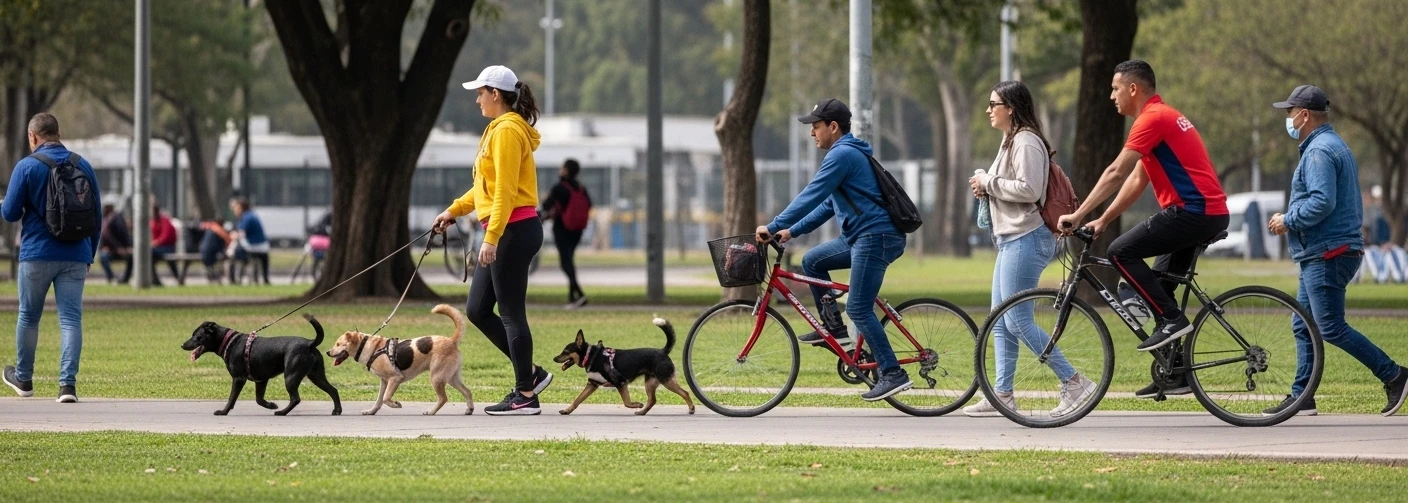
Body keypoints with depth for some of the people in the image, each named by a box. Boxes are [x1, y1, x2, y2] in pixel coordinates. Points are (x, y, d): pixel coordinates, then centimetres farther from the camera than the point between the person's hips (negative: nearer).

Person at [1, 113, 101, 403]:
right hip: (76, 256, 2)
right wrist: (90, 255, 16)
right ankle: (68, 383, -10)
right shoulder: (83, 166, 5)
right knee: (71, 319, 0)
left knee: (28, 316, 14)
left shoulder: (27, 167, -7)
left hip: (36, 254, -2)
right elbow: (96, 216, 9)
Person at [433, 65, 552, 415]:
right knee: (477, 310, 12)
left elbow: (505, 191, -20)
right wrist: (454, 211, 22)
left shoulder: (508, 131, -14)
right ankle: (529, 373, 16)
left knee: (511, 313, -5)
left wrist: (492, 238, -23)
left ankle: (525, 396, 1)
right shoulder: (499, 129, 18)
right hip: (508, 232, 10)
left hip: (514, 231, -10)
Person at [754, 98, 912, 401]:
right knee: (812, 261, 17)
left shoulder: (842, 155, -13)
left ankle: (893, 374, -11)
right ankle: (833, 328, 18)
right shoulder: (847, 153, 21)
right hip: (861, 236, 10)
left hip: (876, 237, -10)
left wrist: (774, 227, -13)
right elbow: (828, 204, 24)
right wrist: (792, 231, 18)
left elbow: (811, 196, -17)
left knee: (858, 308, -10)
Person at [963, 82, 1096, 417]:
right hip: (1010, 239, 11)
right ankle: (1002, 395, 12)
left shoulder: (1027, 142, -13)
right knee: (1001, 322, 10)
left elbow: (1028, 189, -24)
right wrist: (986, 187, 6)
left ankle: (1073, 382, -10)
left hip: (1025, 239, -11)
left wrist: (989, 182, -14)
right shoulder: (1011, 141, 19)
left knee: (1018, 321, -12)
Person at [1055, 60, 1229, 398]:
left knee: (1122, 252, -11)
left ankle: (1171, 319, -12)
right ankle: (1174, 372, 16)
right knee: (1160, 285, 15)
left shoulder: (1153, 118, -11)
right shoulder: (1162, 117, 22)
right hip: (1211, 214, 10)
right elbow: (1136, 179, 24)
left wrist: (1078, 215, -15)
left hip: (1194, 211, -10)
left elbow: (1116, 173, -16)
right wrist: (1103, 220, 20)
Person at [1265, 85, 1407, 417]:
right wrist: (1291, 220, 17)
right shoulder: (1336, 146, 19)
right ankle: (1301, 397, 12)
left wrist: (1288, 221, -15)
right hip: (1320, 255, 11)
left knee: (1331, 328, -10)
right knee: (1303, 326, 11)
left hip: (1327, 255, -11)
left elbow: (1322, 202, -27)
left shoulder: (1319, 151, -15)